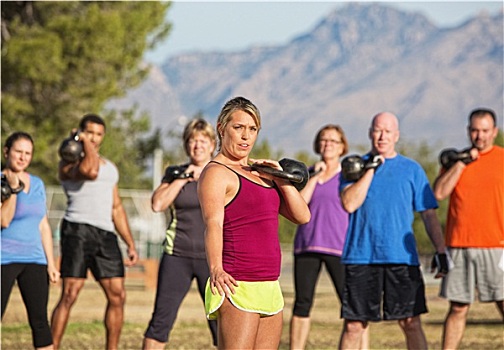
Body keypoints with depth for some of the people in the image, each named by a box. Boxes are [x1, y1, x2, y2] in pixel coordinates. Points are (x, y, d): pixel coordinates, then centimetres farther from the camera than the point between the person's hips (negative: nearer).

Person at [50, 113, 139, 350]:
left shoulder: (110, 168, 24)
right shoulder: (68, 164, 3)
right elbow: (90, 171, -22)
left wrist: (130, 244, 19)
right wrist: (85, 143, -6)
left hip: (106, 233, 6)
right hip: (78, 230, -6)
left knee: (117, 295, 2)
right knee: (69, 295, -13)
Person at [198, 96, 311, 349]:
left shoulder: (260, 174, 21)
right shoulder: (216, 173, -4)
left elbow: (302, 216, 15)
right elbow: (213, 224, -20)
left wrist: (279, 178, 2)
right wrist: (216, 269, -35)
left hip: (269, 288, 8)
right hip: (237, 288, -8)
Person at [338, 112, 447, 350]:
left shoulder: (411, 169, 11)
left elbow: (428, 214, 10)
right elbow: (349, 204, -7)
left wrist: (440, 251, 1)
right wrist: (370, 169, -9)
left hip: (402, 258, 0)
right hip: (360, 257, 0)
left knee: (411, 322, -4)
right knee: (353, 325, 2)